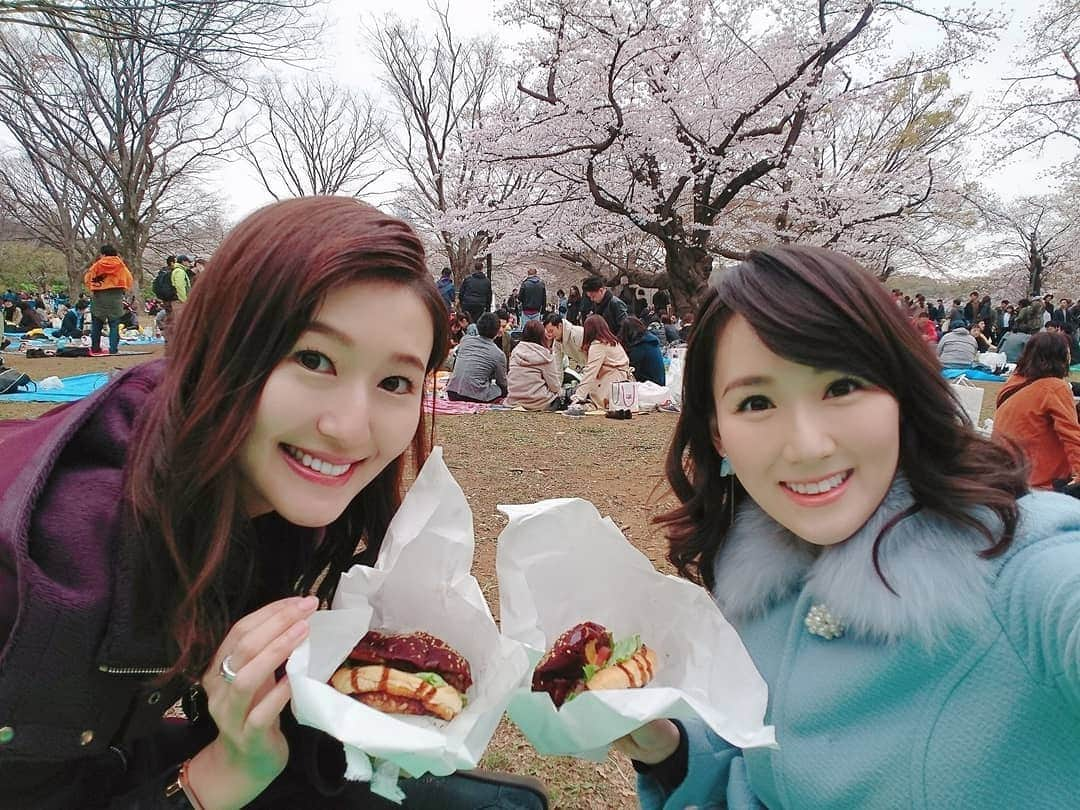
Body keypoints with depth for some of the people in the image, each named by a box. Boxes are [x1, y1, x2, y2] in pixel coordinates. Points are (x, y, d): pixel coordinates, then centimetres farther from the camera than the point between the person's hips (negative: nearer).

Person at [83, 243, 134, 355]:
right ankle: (113, 349, -4)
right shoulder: (120, 265, 0)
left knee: (97, 324, 12)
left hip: (99, 296, 0)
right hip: (116, 296, 0)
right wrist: (123, 291, 13)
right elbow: (129, 280, 3)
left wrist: (92, 289, 15)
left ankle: (95, 348, 15)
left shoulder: (97, 265, -1)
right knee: (114, 325, 3)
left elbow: (87, 279, 3)